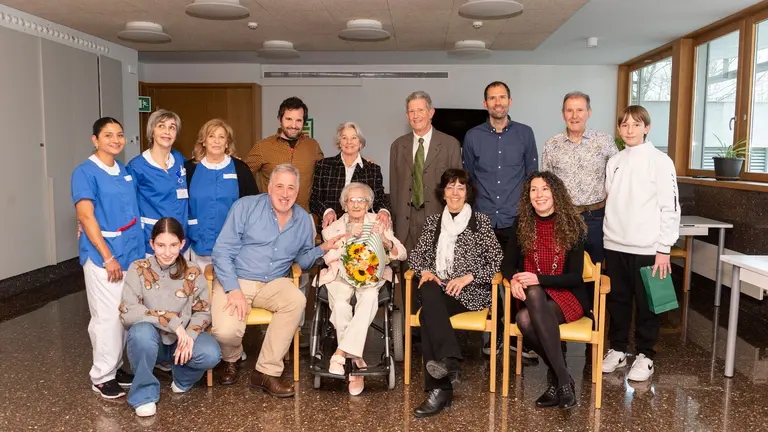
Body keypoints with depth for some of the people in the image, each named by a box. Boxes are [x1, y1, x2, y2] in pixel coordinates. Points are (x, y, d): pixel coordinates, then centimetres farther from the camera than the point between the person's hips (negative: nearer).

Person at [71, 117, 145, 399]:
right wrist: (108, 257, -19)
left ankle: (116, 366, 26)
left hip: (130, 252, 6)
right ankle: (102, 376, 13)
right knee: (107, 317, -1)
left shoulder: (124, 171, 11)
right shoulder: (85, 172, -9)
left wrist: (138, 249, 11)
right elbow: (86, 217, -16)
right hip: (102, 254, -6)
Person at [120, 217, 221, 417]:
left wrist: (189, 335, -25)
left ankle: (182, 378, 8)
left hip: (181, 339, 1)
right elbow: (127, 313, -21)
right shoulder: (138, 269, -13)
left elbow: (203, 312, -4)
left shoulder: (193, 273, -8)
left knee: (211, 354, -28)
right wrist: (172, 321, -28)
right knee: (142, 331, -36)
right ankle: (144, 393, -12)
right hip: (150, 341, -1)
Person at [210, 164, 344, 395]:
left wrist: (322, 249, -3)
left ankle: (267, 372, -17)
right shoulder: (246, 206, -4)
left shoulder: (303, 220, 8)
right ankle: (231, 360, 13)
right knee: (226, 331, -28)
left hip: (272, 284, 3)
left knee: (297, 300, -29)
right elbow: (222, 251, -8)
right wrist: (234, 290, -20)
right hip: (235, 280, -3)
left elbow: (302, 259, 18)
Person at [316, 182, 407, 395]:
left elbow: (402, 254, 0)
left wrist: (384, 240, -20)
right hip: (340, 276, 0)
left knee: (369, 297, -35)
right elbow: (327, 257, -6)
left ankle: (340, 353, -33)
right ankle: (356, 362, -20)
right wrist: (348, 237, -19)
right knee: (341, 306, -32)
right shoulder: (334, 227, 10)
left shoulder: (378, 223, 9)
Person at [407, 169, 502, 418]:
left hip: (471, 292, -3)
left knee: (427, 315, -31)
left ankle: (440, 389, -33)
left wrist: (468, 277, -13)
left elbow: (497, 262, 0)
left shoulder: (480, 221, 6)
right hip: (438, 290, 4)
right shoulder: (433, 221, 17)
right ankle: (449, 359, -39)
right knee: (427, 294, -34)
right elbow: (416, 255, 16)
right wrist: (424, 271, -6)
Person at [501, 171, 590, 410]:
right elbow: (507, 263, 4)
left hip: (568, 295, -3)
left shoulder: (572, 225, -6)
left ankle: (556, 376, -18)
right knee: (534, 293, -35)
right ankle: (563, 378, -23)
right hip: (533, 295, 3)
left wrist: (538, 279, -24)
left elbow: (575, 277, -10)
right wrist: (514, 280, -20)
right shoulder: (522, 224, 2)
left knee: (525, 318, -33)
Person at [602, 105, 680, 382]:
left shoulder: (660, 161, -6)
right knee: (616, 301, 11)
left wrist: (664, 248, -11)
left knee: (646, 304, 4)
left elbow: (670, 207, -8)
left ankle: (645, 356, 17)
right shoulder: (614, 162, 10)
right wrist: (609, 239, 11)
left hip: (647, 248, -5)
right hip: (615, 246, 5)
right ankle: (617, 350, 24)